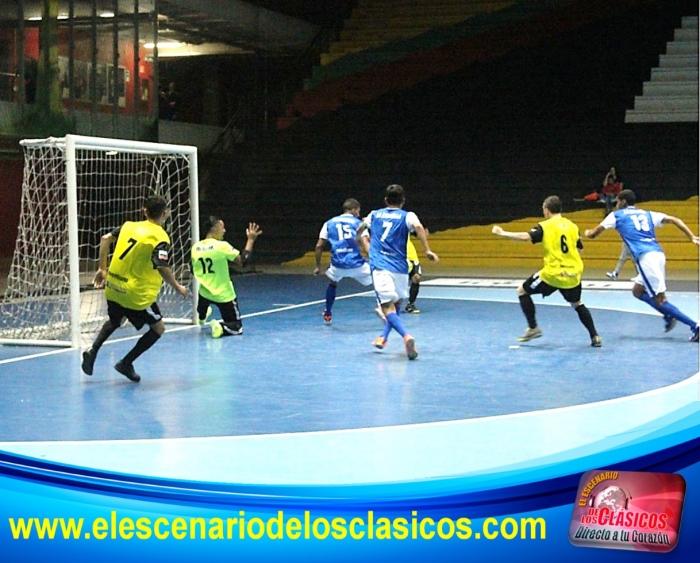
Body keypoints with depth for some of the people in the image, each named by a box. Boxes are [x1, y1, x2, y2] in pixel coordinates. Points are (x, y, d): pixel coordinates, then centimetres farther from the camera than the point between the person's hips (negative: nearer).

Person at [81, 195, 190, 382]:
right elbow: (161, 267, -23)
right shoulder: (161, 238, -12)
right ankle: (126, 363, 10)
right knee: (158, 328, 12)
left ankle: (93, 350, 15)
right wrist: (178, 287, -10)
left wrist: (102, 269, 13)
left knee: (115, 321, 33)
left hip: (113, 288, 6)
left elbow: (106, 239, 6)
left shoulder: (129, 226, 7)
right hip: (136, 292, -6)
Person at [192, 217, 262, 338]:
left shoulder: (195, 247, -3)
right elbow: (243, 261, -18)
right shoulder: (222, 246, -20)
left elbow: (194, 271, 9)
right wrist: (251, 240, -11)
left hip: (206, 293, 6)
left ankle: (201, 317, 68)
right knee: (237, 328, 7)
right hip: (224, 295, -5)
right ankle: (221, 328, -22)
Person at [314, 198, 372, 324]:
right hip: (357, 264, -3)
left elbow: (319, 246, 11)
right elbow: (365, 245, -8)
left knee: (332, 283, 33)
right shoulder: (358, 223, 8)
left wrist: (318, 266, 20)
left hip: (337, 265, 3)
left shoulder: (329, 223, 15)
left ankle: (327, 315, 37)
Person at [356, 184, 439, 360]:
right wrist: (427, 250, -16)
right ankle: (383, 337, 27)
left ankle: (406, 336, -36)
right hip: (400, 267, 1)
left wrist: (359, 237, 58)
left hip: (380, 266, -1)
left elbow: (360, 230, 35)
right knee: (396, 303, 25)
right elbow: (418, 227, -16)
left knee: (388, 308, -12)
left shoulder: (375, 215, 16)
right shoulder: (407, 216, 7)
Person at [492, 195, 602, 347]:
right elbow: (579, 248, 17)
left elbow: (526, 237, -20)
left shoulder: (545, 226, -6)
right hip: (573, 274, 5)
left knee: (522, 291, 13)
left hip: (553, 273, -5)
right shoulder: (572, 226, 9)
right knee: (577, 304, 26)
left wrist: (503, 233, -12)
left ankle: (533, 328, 8)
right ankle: (595, 337, 15)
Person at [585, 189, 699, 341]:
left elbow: (593, 234, 21)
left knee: (659, 300, -4)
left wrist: (588, 232, 44)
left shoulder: (617, 215, 13)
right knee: (637, 291, 24)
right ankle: (668, 316, 14)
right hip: (658, 254, 7)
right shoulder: (647, 214, 24)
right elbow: (674, 220, 14)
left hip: (646, 258, -7)